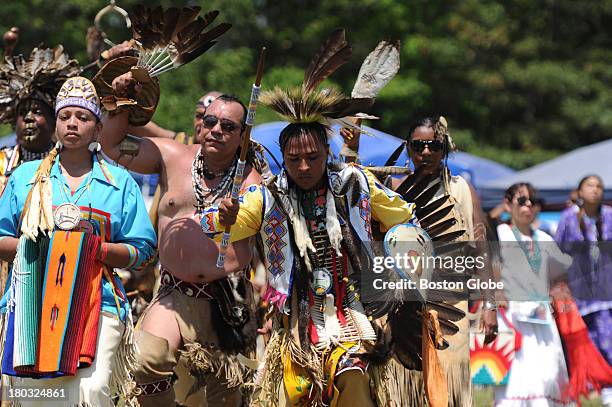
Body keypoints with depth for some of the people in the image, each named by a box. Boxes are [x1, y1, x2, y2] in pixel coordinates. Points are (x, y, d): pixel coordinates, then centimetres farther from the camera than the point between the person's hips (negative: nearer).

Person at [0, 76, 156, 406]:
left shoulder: (119, 182, 13)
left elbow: (141, 253, 7)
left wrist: (91, 246, -9)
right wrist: (31, 245, -6)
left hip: (96, 303, -1)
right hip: (32, 303, 1)